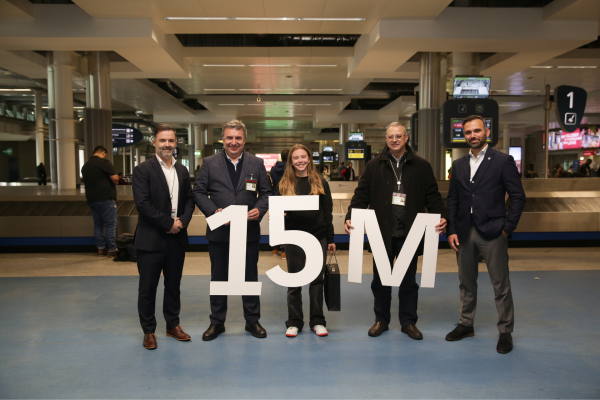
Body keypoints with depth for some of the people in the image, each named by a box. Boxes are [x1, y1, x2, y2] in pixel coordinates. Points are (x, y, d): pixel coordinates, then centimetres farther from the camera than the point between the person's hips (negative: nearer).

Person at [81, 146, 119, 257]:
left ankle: (101, 248, 15)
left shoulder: (85, 166, 15)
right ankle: (112, 250, -1)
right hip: (105, 198, -8)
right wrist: (117, 179, 5)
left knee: (98, 224, 13)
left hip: (91, 199, 8)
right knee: (111, 224, -2)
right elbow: (115, 178, -16)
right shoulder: (104, 162, -9)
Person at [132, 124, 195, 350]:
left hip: (177, 238, 5)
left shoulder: (182, 171, 11)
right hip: (151, 239, -5)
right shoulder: (143, 170, -7)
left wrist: (182, 221, -7)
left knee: (174, 285, 15)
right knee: (147, 288, 5)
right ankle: (148, 331, 20)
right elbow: (142, 203, -15)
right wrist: (169, 223, -14)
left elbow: (189, 200, 12)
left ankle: (173, 325, 29)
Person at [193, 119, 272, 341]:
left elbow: (266, 192, 5)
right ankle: (217, 322, 25)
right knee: (218, 278, 11)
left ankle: (252, 321, 26)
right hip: (219, 231, 0)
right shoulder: (209, 163, 2)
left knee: (250, 277, 11)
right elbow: (199, 192, -1)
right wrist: (213, 211, -16)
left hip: (249, 231, 1)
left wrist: (259, 209, -14)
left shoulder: (257, 163, 5)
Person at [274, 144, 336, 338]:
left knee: (317, 280, 8)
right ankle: (294, 322, 20)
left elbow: (328, 212, 5)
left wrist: (330, 239, 2)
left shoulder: (320, 183, 4)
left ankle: (317, 321, 20)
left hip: (318, 237, 0)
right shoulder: (284, 184, 2)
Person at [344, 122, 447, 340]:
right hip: (382, 233, 0)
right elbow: (362, 194, 1)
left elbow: (432, 196, 2)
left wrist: (441, 216, -14)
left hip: (409, 234, 0)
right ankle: (381, 320, 27)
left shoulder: (421, 166, 3)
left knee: (409, 280, 12)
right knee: (380, 279, 11)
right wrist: (350, 217, -12)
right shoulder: (374, 165, 4)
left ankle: (408, 322, 26)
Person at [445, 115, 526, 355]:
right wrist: (451, 231, 3)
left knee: (501, 285, 2)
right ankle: (466, 324, 28)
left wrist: (507, 227, -9)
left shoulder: (502, 161, -2)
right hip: (464, 233, 5)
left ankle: (505, 332, 16)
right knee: (466, 282, 15)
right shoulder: (459, 165, 11)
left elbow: (518, 196, -3)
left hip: (492, 232, -4)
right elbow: (452, 200, 11)